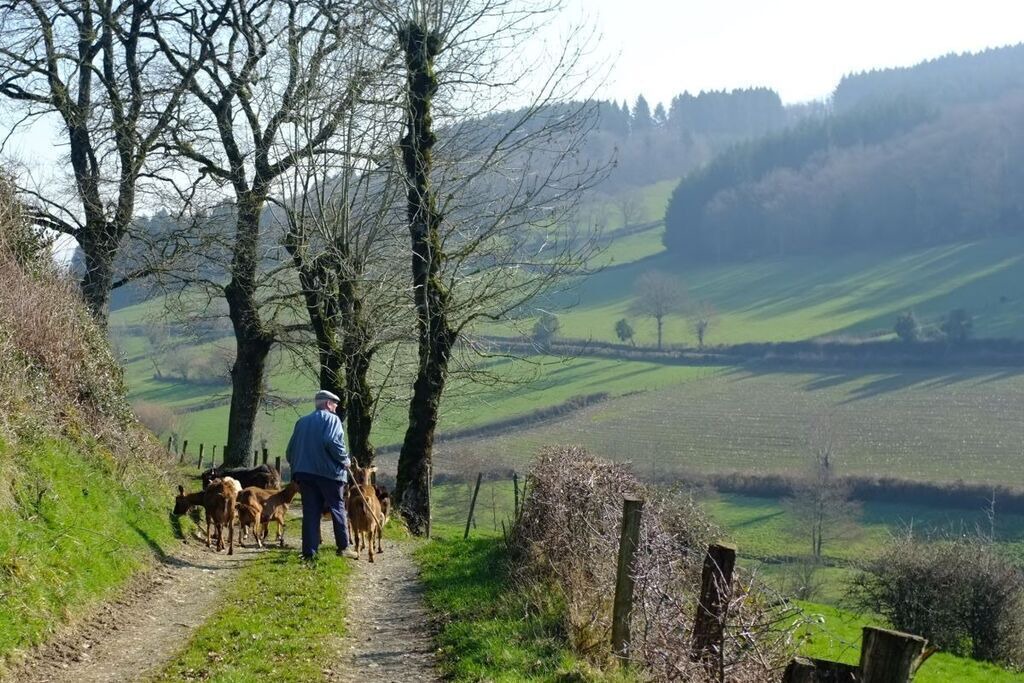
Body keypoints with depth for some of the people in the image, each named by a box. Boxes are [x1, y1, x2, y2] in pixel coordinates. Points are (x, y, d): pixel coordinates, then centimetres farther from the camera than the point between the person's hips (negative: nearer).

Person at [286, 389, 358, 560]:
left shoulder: (302, 422, 16)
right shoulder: (332, 419, -2)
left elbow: (290, 450, 16)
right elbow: (332, 441, -20)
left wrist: (296, 468, 23)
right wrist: (344, 459, -7)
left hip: (304, 472, 5)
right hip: (328, 472, -5)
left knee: (310, 513, 4)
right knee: (337, 509, 5)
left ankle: (309, 552, 0)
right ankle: (343, 547, 5)